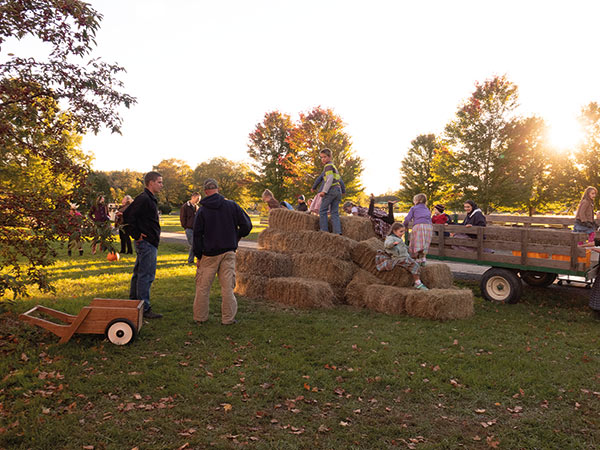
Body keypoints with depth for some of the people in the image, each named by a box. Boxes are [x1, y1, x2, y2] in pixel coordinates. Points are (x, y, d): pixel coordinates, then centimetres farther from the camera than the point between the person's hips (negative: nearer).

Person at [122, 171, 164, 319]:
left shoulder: (150, 199, 17)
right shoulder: (143, 199, -15)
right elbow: (127, 216, -22)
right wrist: (136, 235, -18)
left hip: (149, 243, 11)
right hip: (147, 242, -11)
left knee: (139, 273, 16)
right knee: (146, 275, -6)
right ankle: (144, 308, -1)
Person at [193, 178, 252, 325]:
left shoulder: (202, 211, -2)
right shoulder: (232, 205, -2)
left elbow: (197, 235, 0)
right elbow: (247, 225, -2)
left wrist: (198, 256, 6)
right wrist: (237, 236, 16)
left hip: (209, 254, 0)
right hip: (228, 252, 1)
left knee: (203, 287, 10)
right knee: (227, 286, 5)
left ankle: (200, 317, 17)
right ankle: (228, 318, 9)